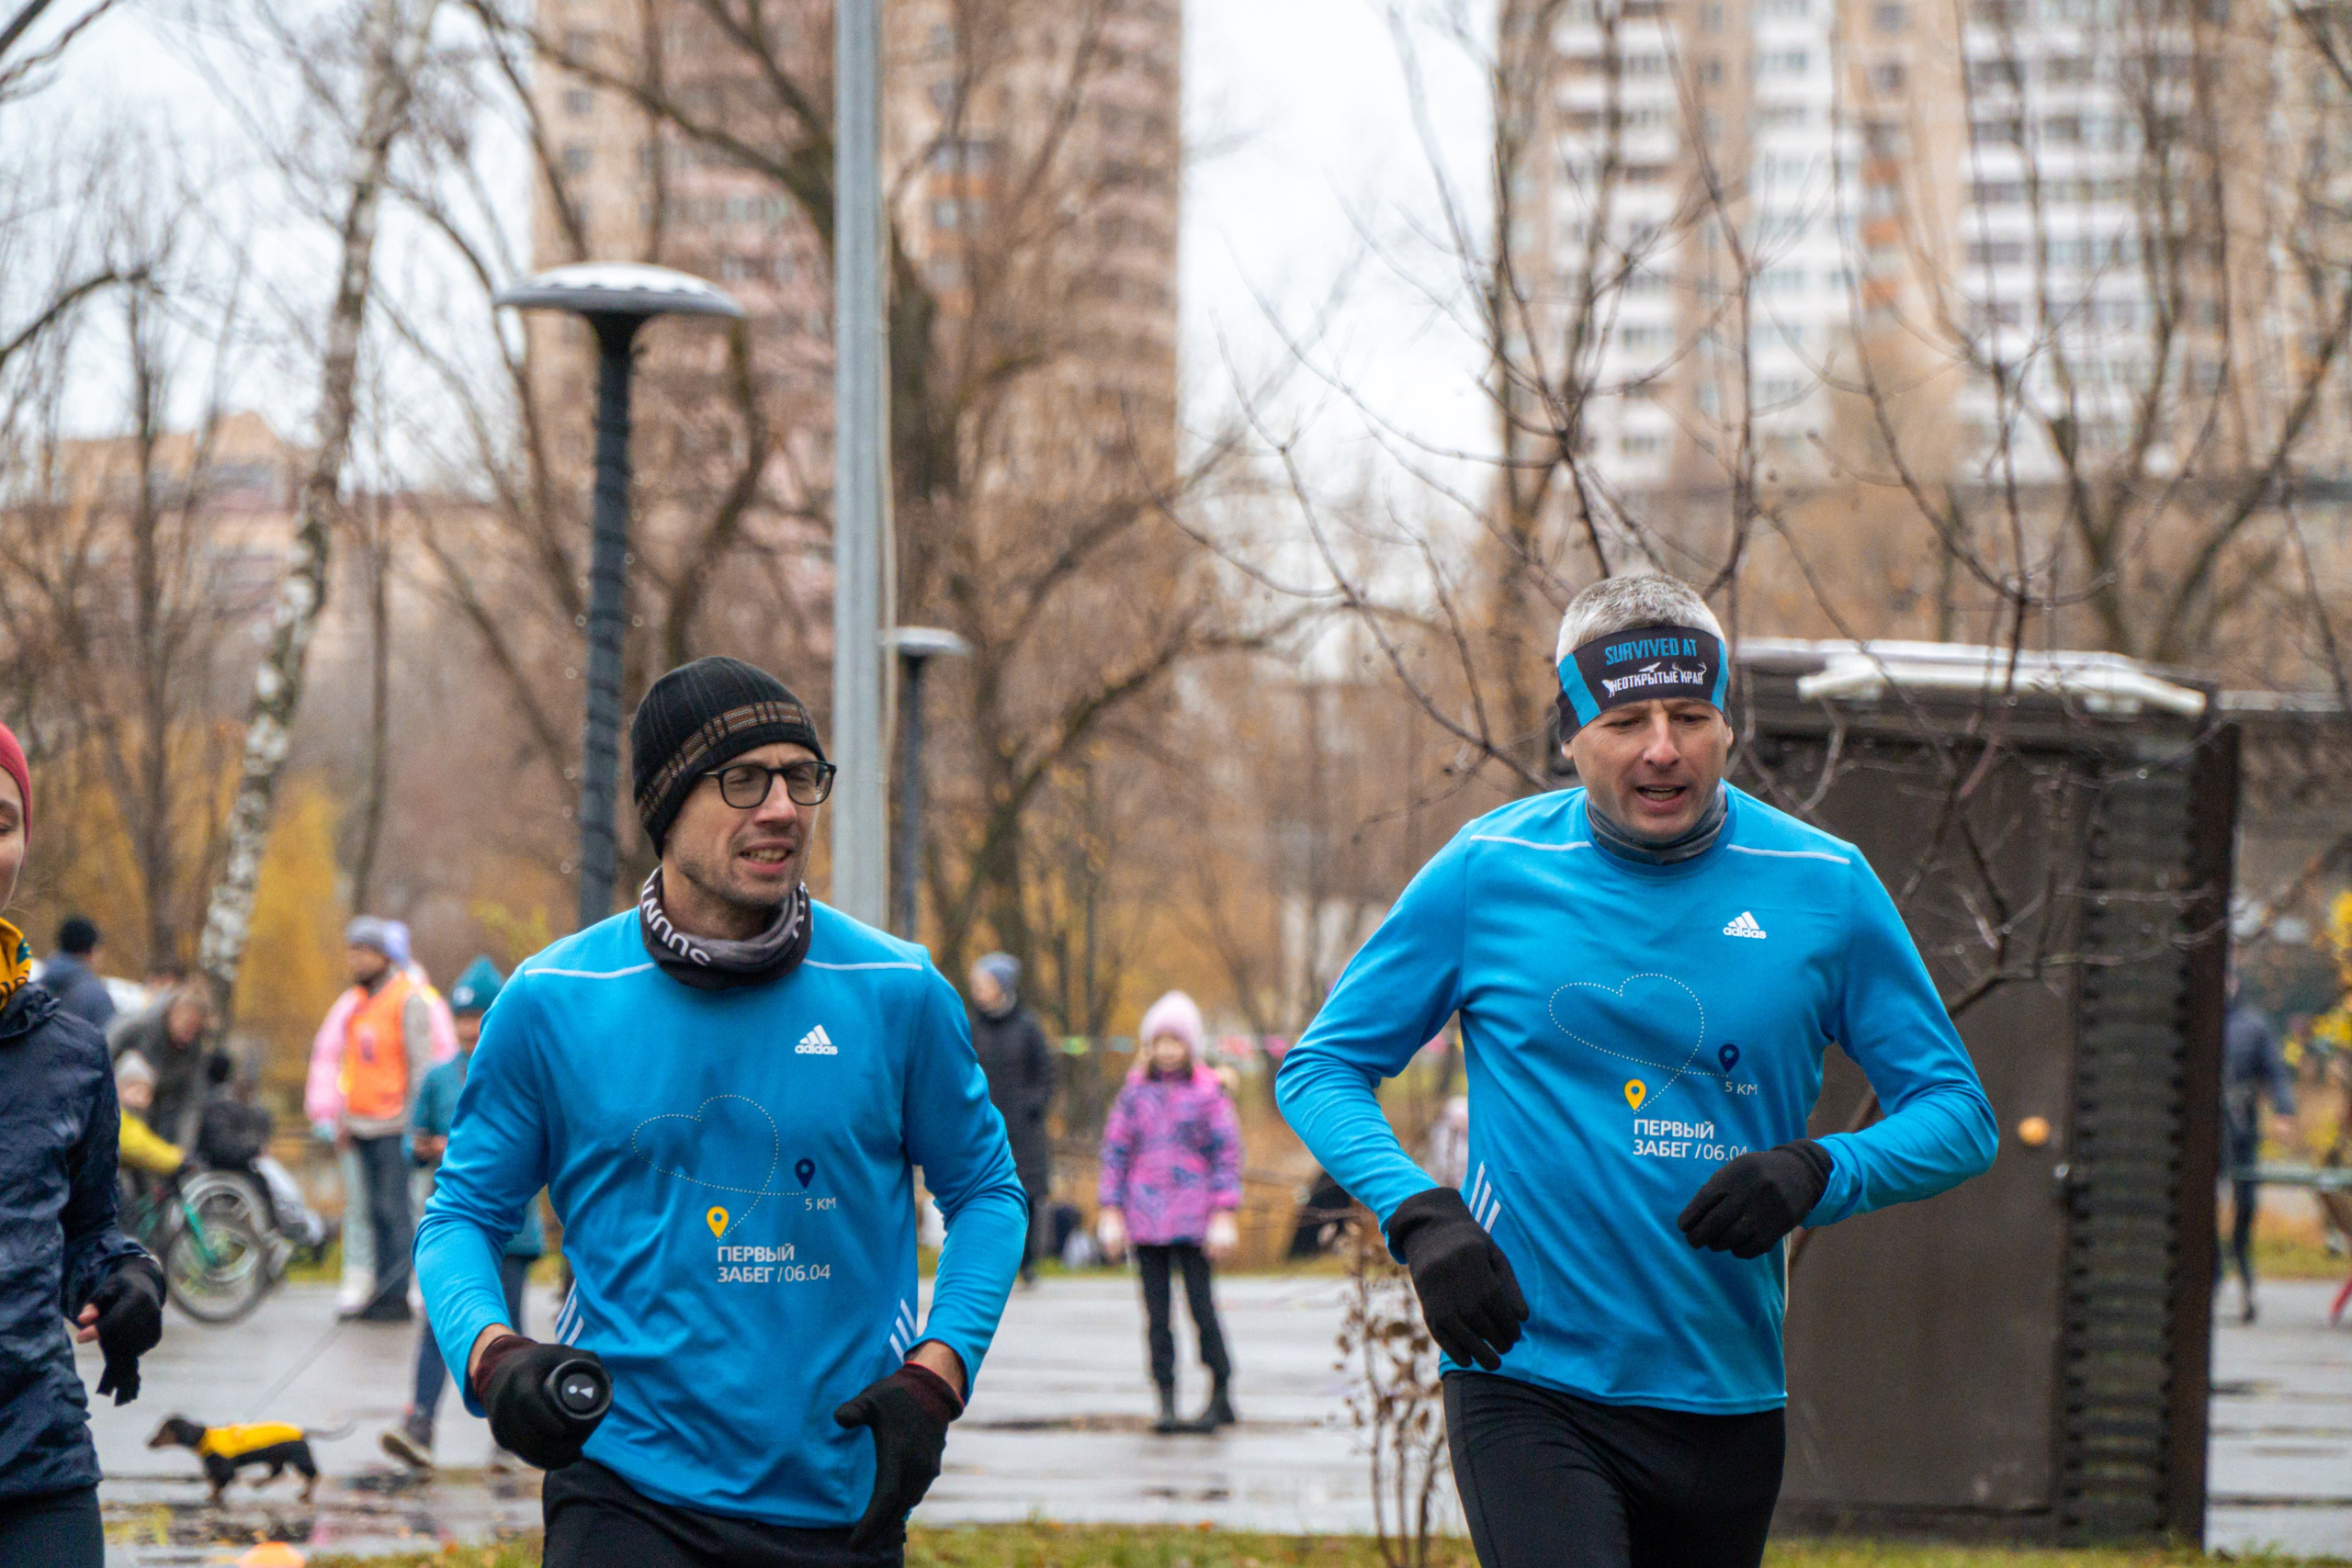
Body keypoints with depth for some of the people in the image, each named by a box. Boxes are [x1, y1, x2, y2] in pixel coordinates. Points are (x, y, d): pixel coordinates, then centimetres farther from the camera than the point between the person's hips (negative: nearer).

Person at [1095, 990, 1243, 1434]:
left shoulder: (1208, 1092, 0)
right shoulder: (1135, 1091, 7)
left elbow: (1226, 1152, 1)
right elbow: (1115, 1150, 10)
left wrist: (1224, 1213, -5)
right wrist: (1110, 1211, 5)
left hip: (1192, 1216, -3)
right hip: (1146, 1214, 3)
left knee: (1201, 1303, -4)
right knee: (1156, 1311, 3)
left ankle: (1221, 1395, 7)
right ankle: (1166, 1401, 7)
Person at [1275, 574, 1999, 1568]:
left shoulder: (1825, 888, 1)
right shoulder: (1487, 872, -2)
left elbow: (1957, 1113, 6)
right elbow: (1321, 1067, 6)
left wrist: (1817, 1174, -14)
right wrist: (1419, 1217, -12)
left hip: (1726, 1402, 3)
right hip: (1527, 1387, -3)